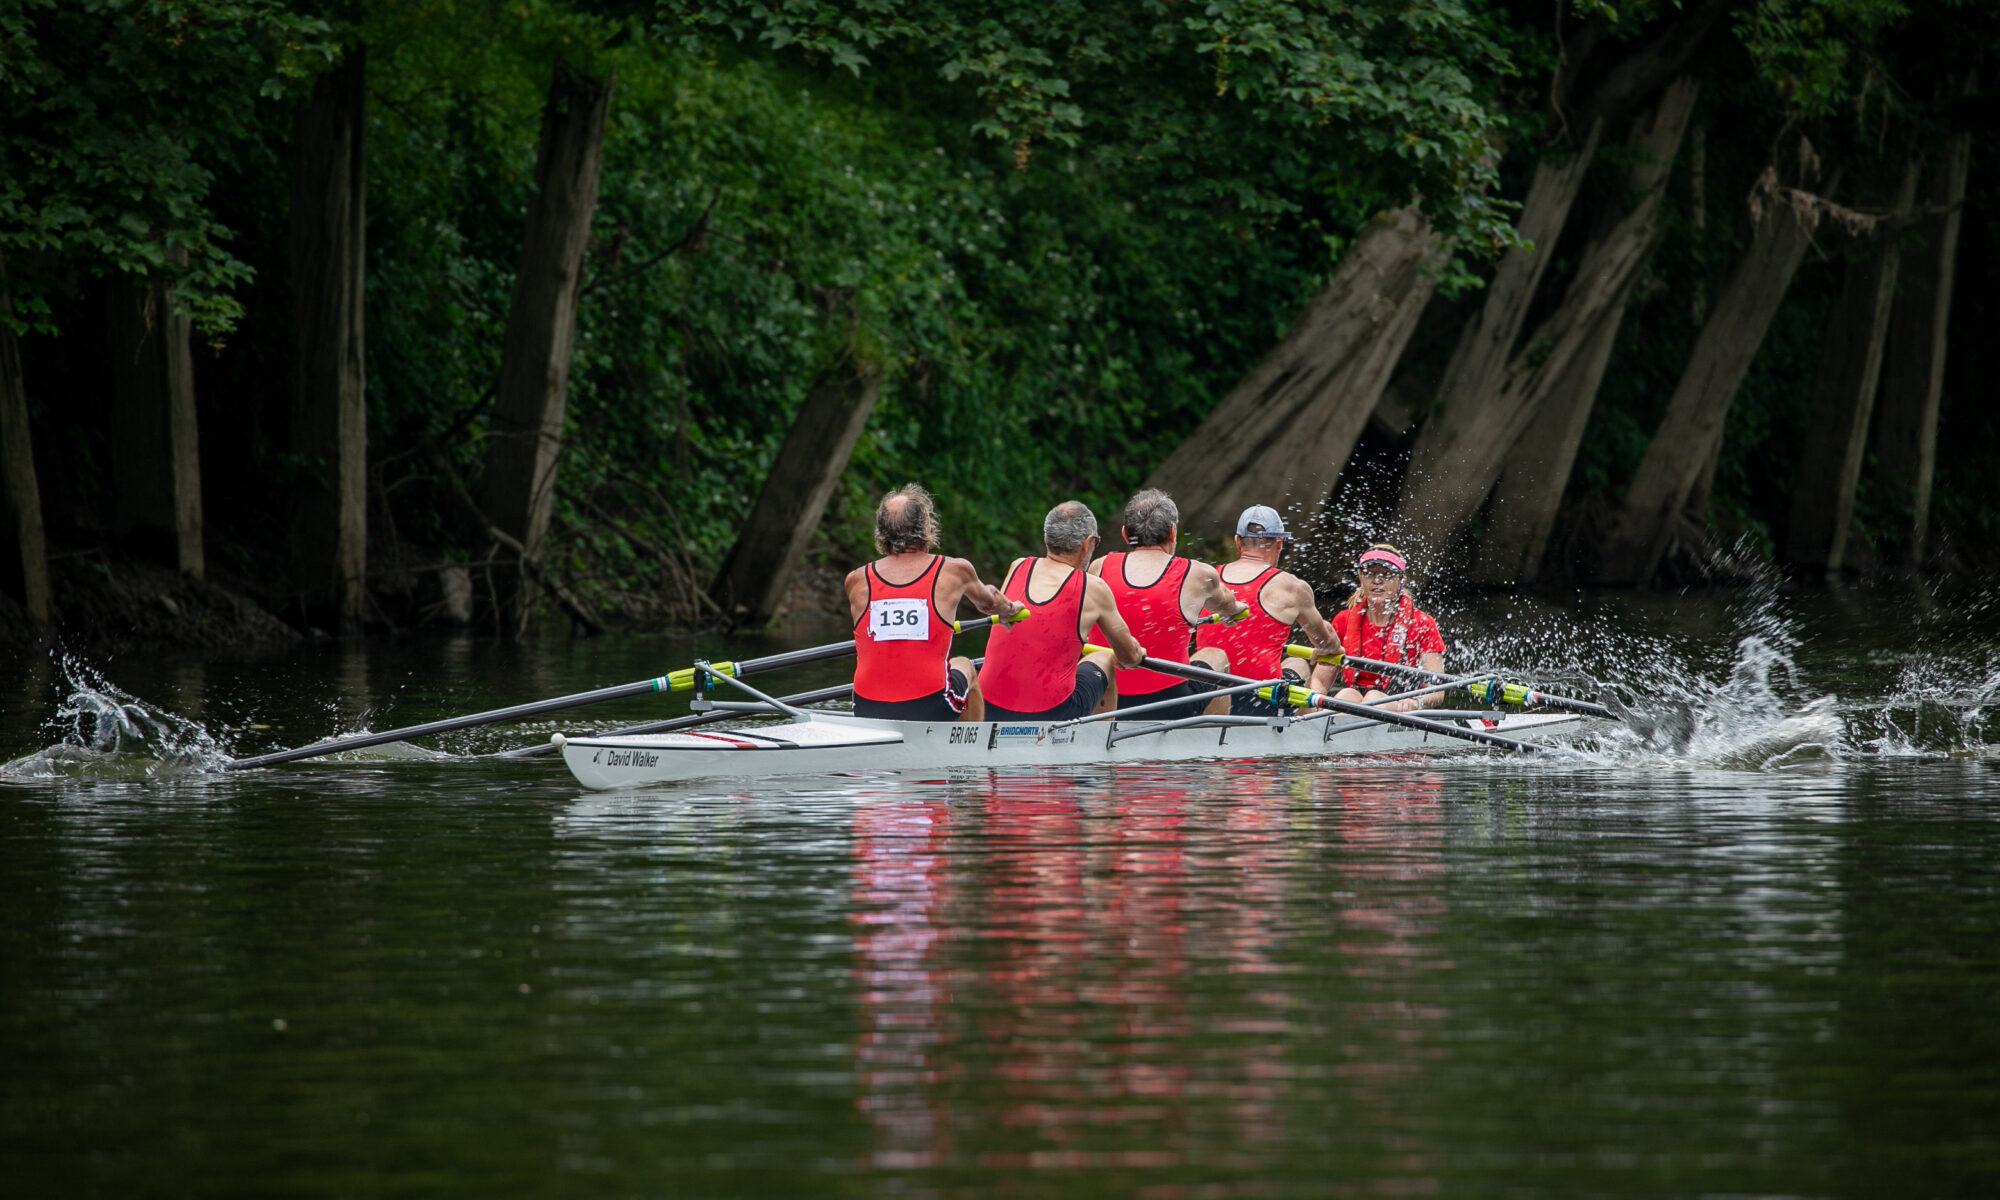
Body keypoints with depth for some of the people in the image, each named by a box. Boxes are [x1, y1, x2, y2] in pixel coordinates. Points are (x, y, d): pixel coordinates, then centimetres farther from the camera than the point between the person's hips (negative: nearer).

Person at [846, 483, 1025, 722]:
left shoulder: (856, 581, 2)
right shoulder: (954, 572, -1)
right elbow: (988, 603, 23)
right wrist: (1010, 608, 48)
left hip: (867, 713, 1)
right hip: (929, 710, -1)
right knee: (964, 666, 32)